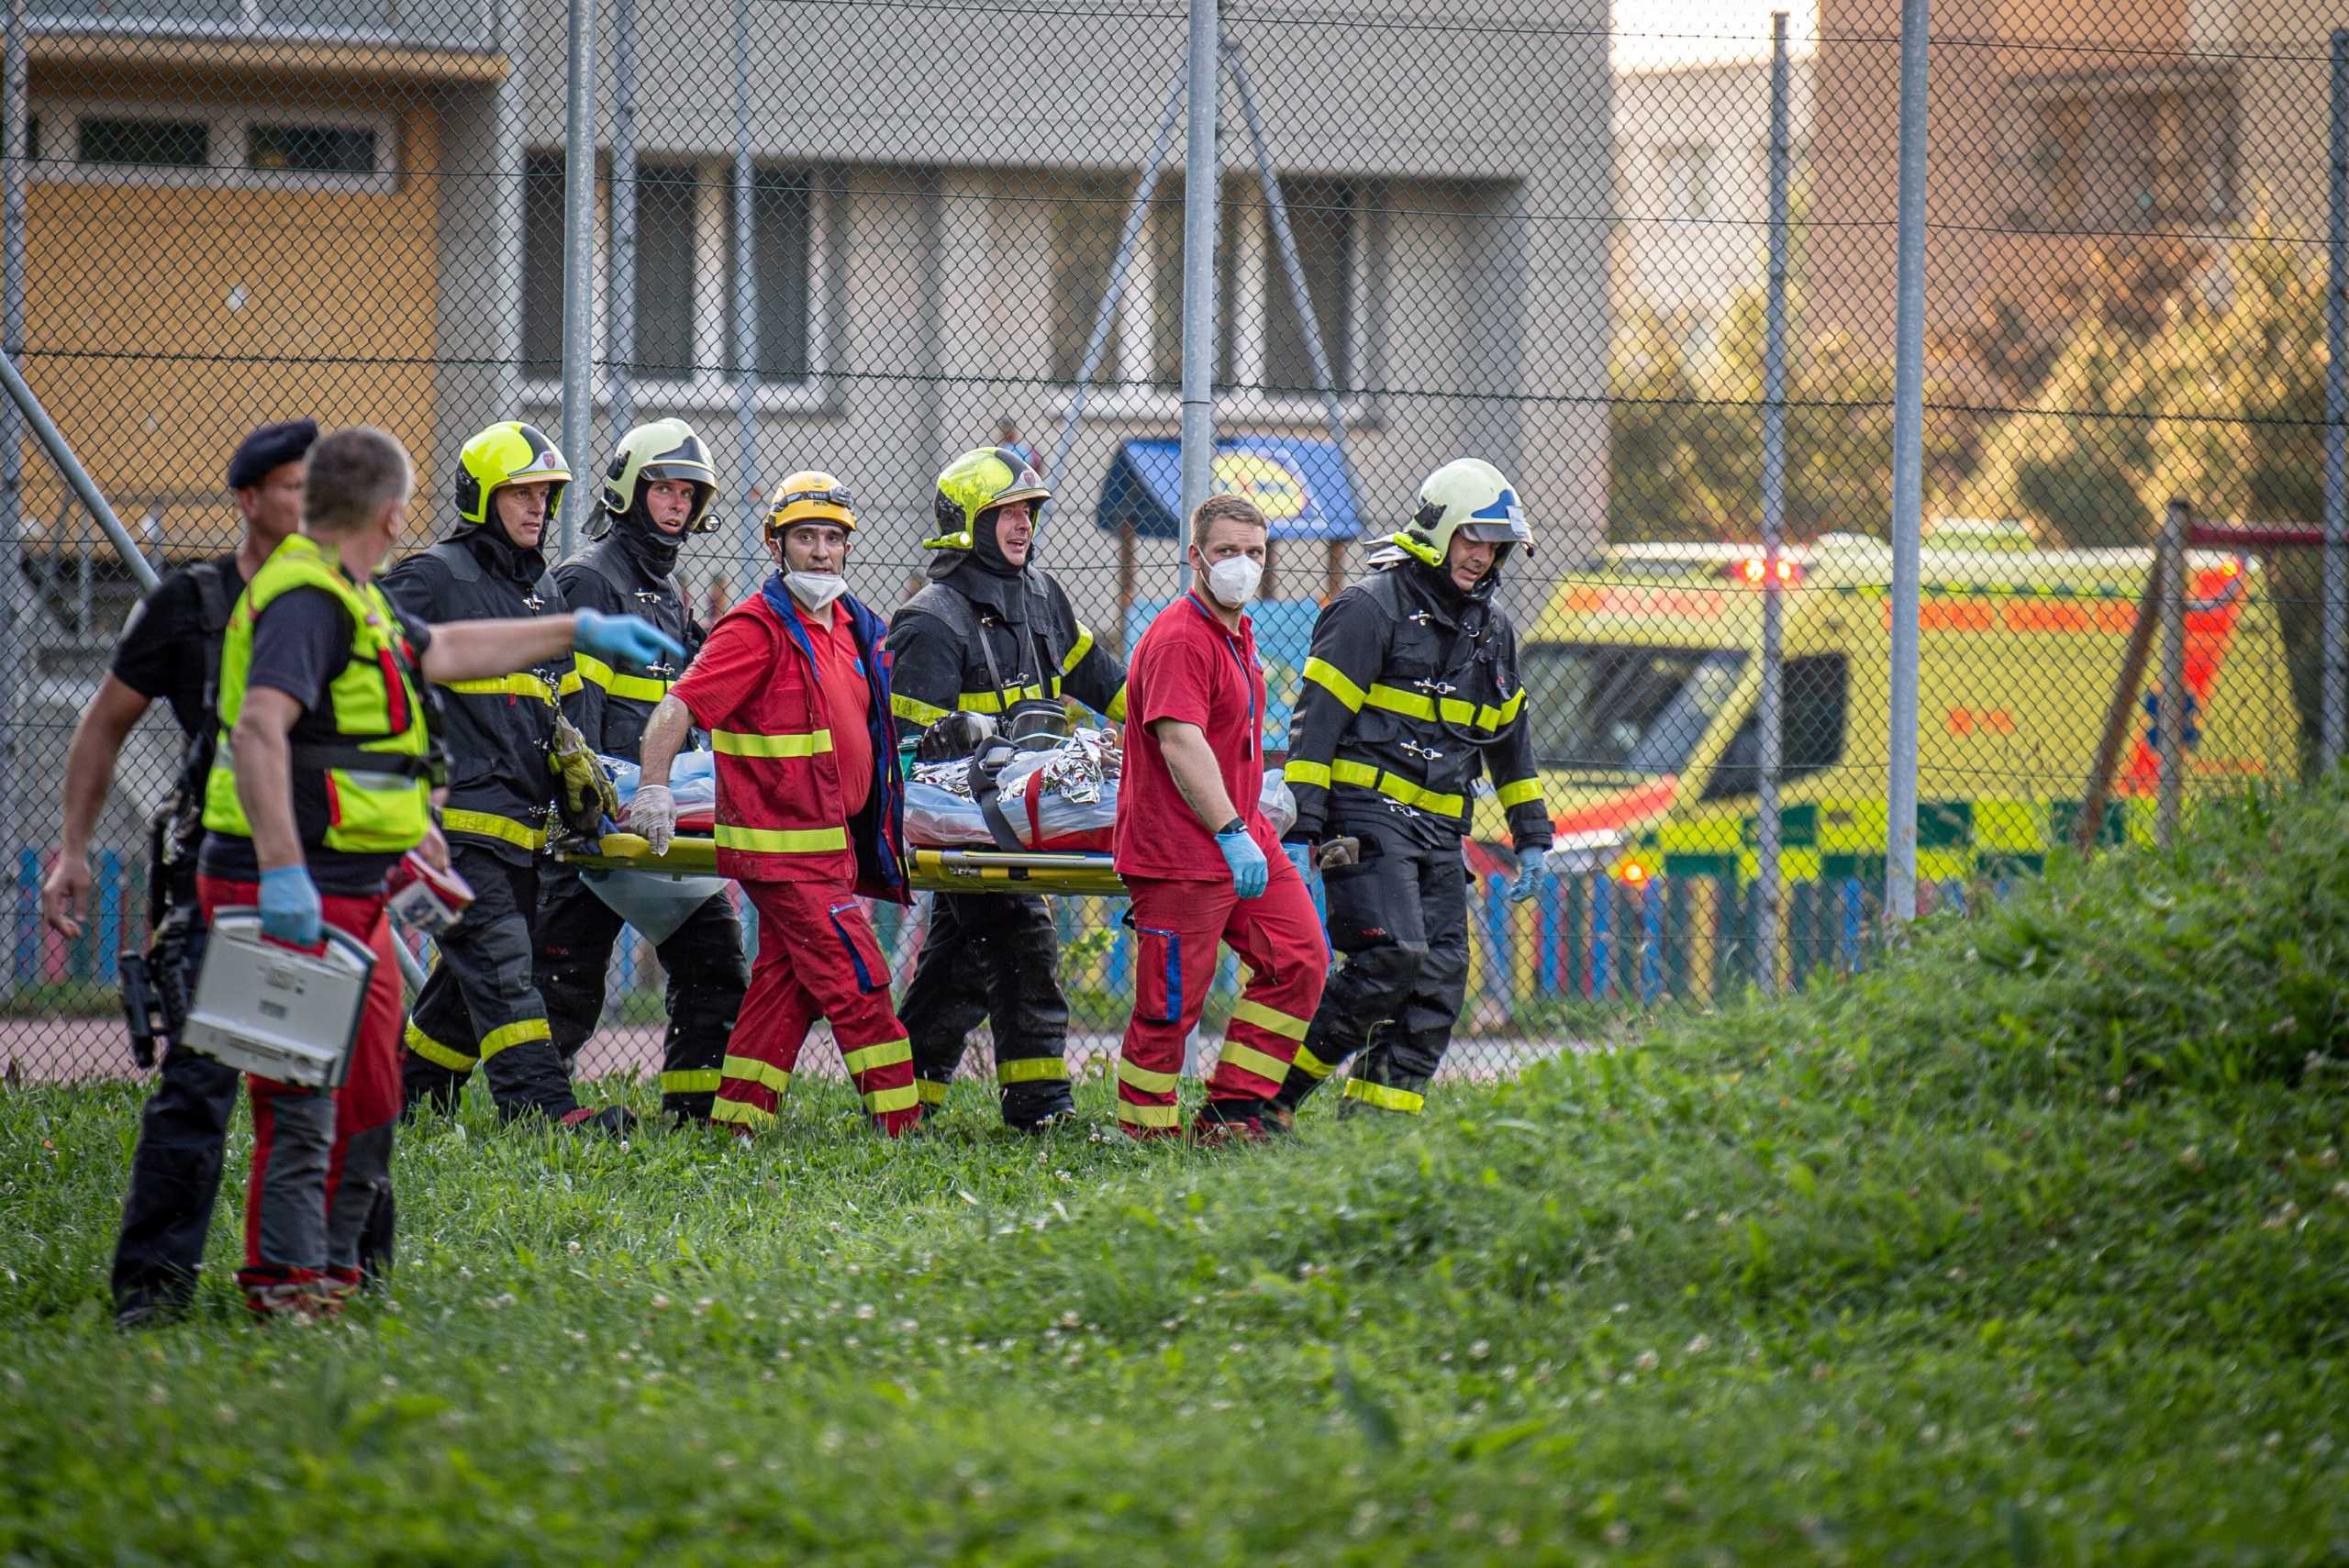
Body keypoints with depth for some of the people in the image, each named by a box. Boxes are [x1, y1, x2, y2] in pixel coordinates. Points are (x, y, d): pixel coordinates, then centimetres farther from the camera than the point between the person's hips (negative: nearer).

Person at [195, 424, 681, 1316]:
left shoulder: (346, 598, 18)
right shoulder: (307, 599, -16)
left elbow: (447, 651, 35)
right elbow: (259, 729, -28)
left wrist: (579, 631, 40)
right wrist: (283, 872, -33)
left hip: (349, 897, 11)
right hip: (295, 897, -11)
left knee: (368, 1100, 15)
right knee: (302, 1102, -10)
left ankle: (331, 1274, 23)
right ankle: (285, 1277, -7)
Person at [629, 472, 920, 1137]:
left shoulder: (851, 625, 13)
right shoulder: (759, 627, -13)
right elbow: (678, 708, -20)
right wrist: (654, 788, -32)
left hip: (830, 841, 9)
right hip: (786, 846, -9)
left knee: (787, 988, 10)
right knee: (858, 985, -9)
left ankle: (736, 1126, 15)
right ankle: (901, 1127, -7)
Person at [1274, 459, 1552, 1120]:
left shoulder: (1490, 628, 18)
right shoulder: (1371, 608, -5)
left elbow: (1509, 736, 28)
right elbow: (1315, 723, -9)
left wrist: (1532, 836, 25)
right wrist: (1300, 830, -16)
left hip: (1438, 832, 8)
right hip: (1368, 813, -8)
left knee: (1439, 982, -2)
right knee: (1394, 957, -21)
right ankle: (1273, 1089, -12)